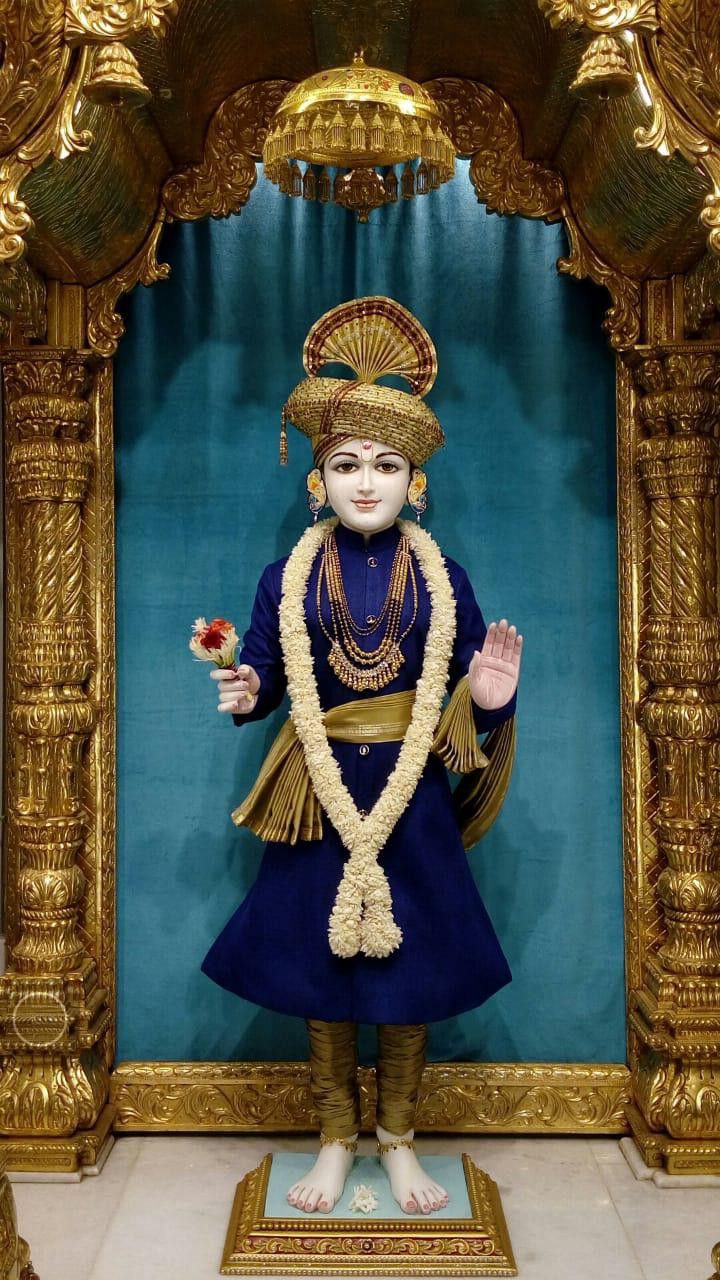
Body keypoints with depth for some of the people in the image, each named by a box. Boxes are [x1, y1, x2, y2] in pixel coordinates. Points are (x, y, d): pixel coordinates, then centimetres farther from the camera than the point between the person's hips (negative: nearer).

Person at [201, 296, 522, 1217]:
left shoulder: (442, 578, 0)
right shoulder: (288, 579, -1)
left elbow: (467, 686, 4)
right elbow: (264, 674, 4)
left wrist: (492, 698, -18)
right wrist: (246, 696, -18)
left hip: (412, 799, 0)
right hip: (321, 797, 0)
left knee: (409, 973, 10)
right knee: (321, 974, 10)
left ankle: (398, 1142, 33)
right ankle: (335, 1141, 32)